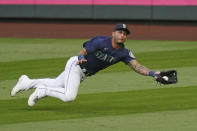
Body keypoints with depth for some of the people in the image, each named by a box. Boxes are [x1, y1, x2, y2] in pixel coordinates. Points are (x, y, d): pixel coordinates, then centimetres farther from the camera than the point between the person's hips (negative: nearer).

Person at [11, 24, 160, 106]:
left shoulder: (124, 53, -11)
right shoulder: (100, 42, -25)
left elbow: (137, 66, -20)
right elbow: (83, 51, -20)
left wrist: (152, 73, -37)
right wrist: (81, 58, -43)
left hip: (85, 74, 7)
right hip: (76, 65, -7)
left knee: (56, 85, 19)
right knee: (69, 96, -21)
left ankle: (27, 83, 36)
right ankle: (42, 91, 1)